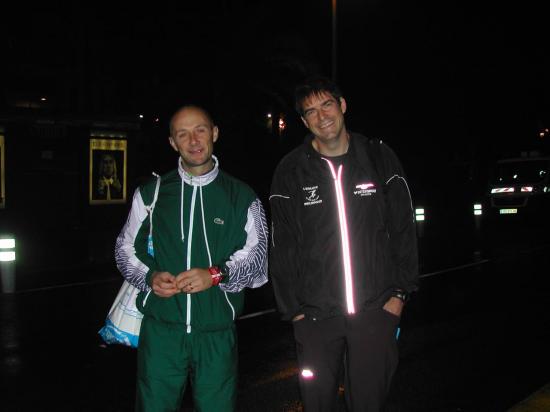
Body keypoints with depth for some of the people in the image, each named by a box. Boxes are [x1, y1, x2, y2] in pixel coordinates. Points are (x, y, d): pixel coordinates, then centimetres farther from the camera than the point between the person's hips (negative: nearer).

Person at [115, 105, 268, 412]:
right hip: (161, 329, 1)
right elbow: (126, 248, 14)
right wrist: (149, 278, -6)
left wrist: (216, 274, -16)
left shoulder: (242, 198, 4)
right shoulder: (151, 194, 7)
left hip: (218, 332, 0)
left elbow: (258, 259, 1)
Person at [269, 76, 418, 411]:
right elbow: (283, 247, 2)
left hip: (377, 309, 0)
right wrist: (293, 308, 0)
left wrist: (400, 293, 1)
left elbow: (404, 229, 5)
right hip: (315, 315, 0)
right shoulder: (291, 171, 0)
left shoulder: (380, 157, 2)